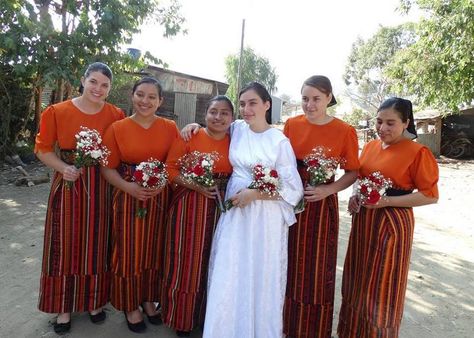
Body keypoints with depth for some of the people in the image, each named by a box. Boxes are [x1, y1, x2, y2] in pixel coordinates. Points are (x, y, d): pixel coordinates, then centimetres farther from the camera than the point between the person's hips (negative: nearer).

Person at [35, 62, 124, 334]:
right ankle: (64, 306, 27)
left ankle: (95, 301, 31)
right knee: (65, 245, 8)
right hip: (68, 185, 0)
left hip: (101, 187, 1)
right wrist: (64, 168, -14)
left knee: (96, 245, 11)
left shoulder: (116, 115, -3)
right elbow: (43, 149, 2)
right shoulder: (57, 112, -4)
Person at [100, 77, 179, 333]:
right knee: (129, 251, 5)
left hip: (160, 197, 2)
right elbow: (108, 168, -2)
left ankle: (149, 299, 34)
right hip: (129, 197, -1)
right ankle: (130, 305, 27)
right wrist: (128, 187, -18)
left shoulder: (170, 128, 1)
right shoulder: (117, 128, -2)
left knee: (155, 249, 12)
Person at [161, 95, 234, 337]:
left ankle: (209, 315, 33)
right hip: (190, 206, -3)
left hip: (223, 208, 3)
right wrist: (195, 185, -17)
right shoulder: (190, 137, -4)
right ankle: (183, 318, 26)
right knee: (188, 261, 5)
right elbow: (170, 168, -5)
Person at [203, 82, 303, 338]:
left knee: (261, 280, 6)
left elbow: (293, 189, -10)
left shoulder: (280, 141, -9)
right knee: (228, 279, 8)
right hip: (234, 212, 4)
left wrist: (253, 194, -15)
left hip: (265, 218, -4)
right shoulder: (237, 128, 4)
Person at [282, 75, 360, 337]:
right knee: (290, 265, 12)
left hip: (321, 205, -2)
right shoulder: (291, 124, 1)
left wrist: (329, 189, -17)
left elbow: (352, 173, -1)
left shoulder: (345, 131, -7)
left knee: (317, 268, 8)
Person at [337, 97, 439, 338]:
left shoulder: (417, 152, -13)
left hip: (391, 223, -6)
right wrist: (355, 197, -1)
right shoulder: (370, 147, 7)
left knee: (381, 285, 5)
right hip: (363, 220, 7)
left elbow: (430, 195, -13)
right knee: (359, 279, 17)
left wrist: (387, 201, -21)